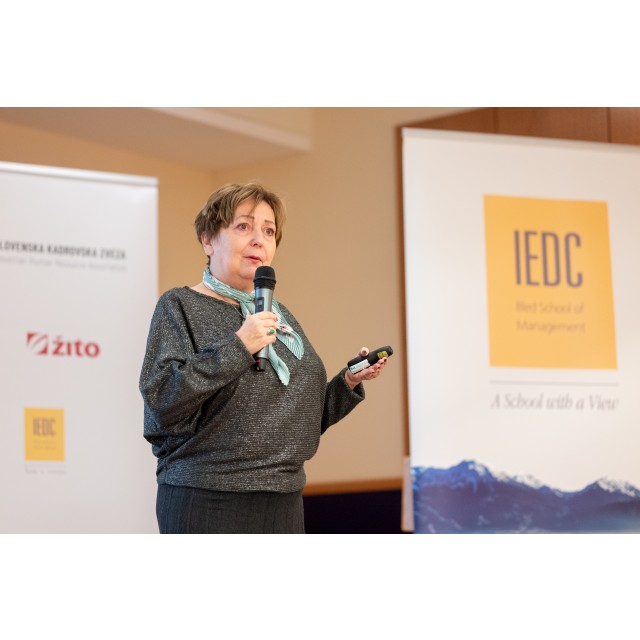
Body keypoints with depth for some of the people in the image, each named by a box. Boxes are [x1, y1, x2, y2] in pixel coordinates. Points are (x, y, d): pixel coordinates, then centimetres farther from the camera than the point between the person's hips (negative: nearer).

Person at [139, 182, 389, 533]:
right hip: (208, 501, -6)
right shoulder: (180, 306, -2)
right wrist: (236, 347, -21)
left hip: (284, 501, 6)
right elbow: (160, 399, -17)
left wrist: (348, 383, 4)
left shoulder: (280, 315, 17)